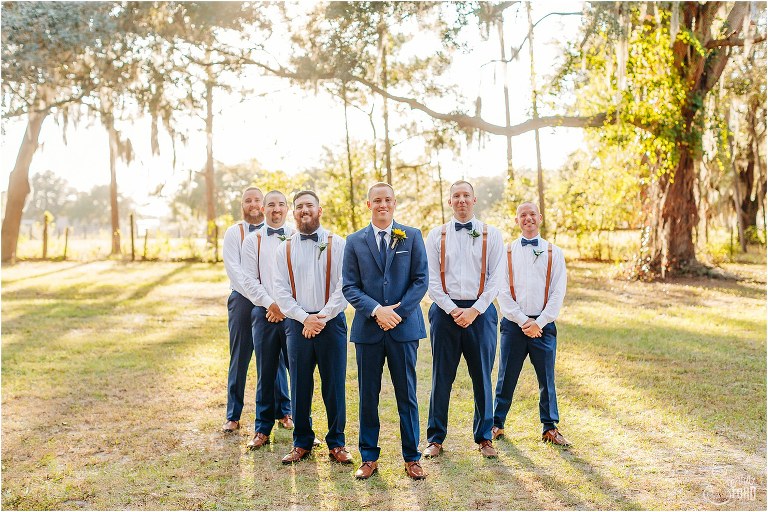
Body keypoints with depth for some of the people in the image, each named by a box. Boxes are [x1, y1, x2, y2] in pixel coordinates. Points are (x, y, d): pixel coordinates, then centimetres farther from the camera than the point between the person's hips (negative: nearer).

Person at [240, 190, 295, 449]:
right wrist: (270, 304, -9)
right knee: (266, 371, 5)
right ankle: (263, 429, 14)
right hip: (264, 312, 0)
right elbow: (249, 280, 3)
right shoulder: (253, 240, 7)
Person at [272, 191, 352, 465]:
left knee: (334, 385, 3)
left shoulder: (337, 244, 1)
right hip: (297, 324, 2)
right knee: (300, 386, 7)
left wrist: (323, 318, -12)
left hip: (331, 322, -2)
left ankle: (336, 444, 16)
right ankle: (302, 443, 20)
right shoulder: (284, 249, 8)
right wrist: (305, 318, -9)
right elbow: (281, 291, 3)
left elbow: (344, 287, -6)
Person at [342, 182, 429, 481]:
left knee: (407, 395, 5)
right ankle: (369, 458, 19)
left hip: (404, 326, -1)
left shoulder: (412, 237, 5)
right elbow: (349, 286, 2)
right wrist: (376, 310, -13)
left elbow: (421, 280, 0)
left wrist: (399, 311, -11)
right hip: (368, 328, 1)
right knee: (368, 396, 7)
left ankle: (411, 458, 17)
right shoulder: (355, 241, 7)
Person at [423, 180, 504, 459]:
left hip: (480, 311, 0)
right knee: (441, 377, 5)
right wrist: (452, 310, -8)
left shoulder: (491, 234, 5)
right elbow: (432, 279, 1)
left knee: (482, 377, 7)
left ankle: (484, 437, 21)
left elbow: (496, 278, 0)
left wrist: (474, 310, -9)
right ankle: (435, 438, 16)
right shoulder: (436, 235, 6)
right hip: (445, 311, 0)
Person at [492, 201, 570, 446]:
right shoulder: (507, 252, 4)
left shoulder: (553, 252, 5)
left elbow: (558, 292, 0)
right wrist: (523, 321, -9)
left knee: (547, 378, 6)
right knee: (506, 377, 6)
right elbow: (502, 291, -1)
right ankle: (497, 423, 19)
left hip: (543, 325, 0)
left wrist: (539, 322, -8)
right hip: (514, 324, 0)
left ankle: (550, 427, 18)